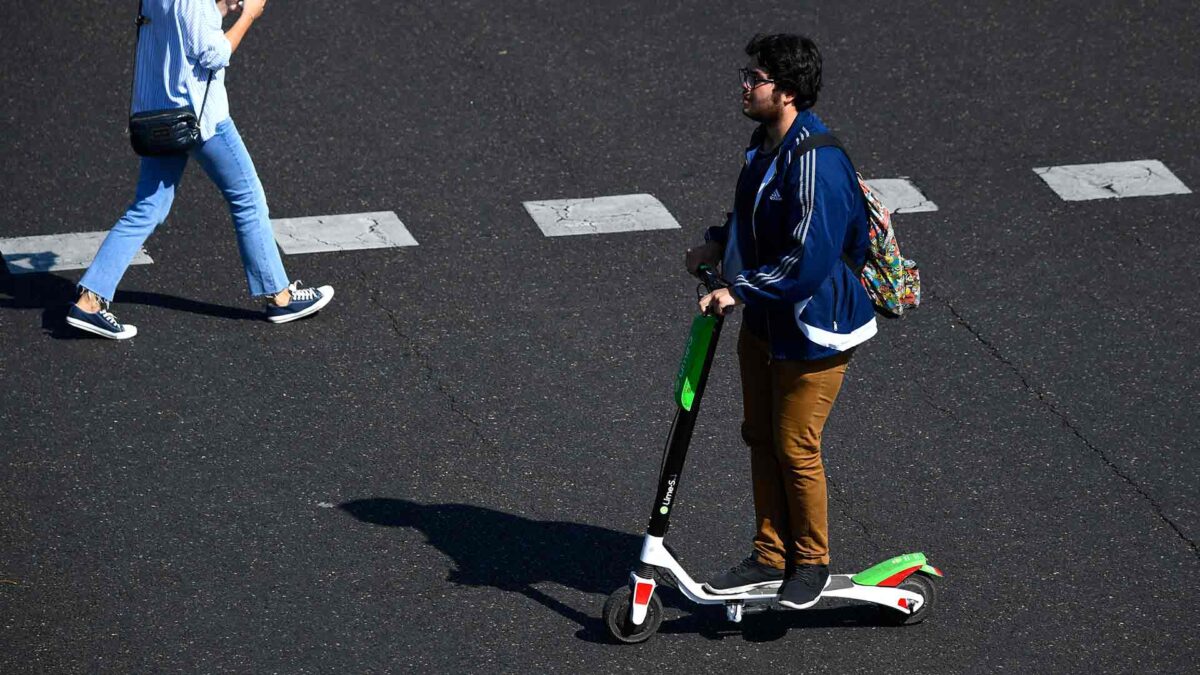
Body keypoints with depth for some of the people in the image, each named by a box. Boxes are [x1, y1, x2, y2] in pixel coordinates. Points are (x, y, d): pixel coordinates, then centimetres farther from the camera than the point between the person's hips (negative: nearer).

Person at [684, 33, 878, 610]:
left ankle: (811, 561, 22)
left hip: (813, 328, -9)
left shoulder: (814, 162, -28)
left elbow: (809, 258, -30)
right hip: (764, 320, 9)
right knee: (760, 436, 16)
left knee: (795, 446, 2)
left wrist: (740, 291, -24)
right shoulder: (765, 143, 3)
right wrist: (719, 244, 6)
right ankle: (770, 556, 28)